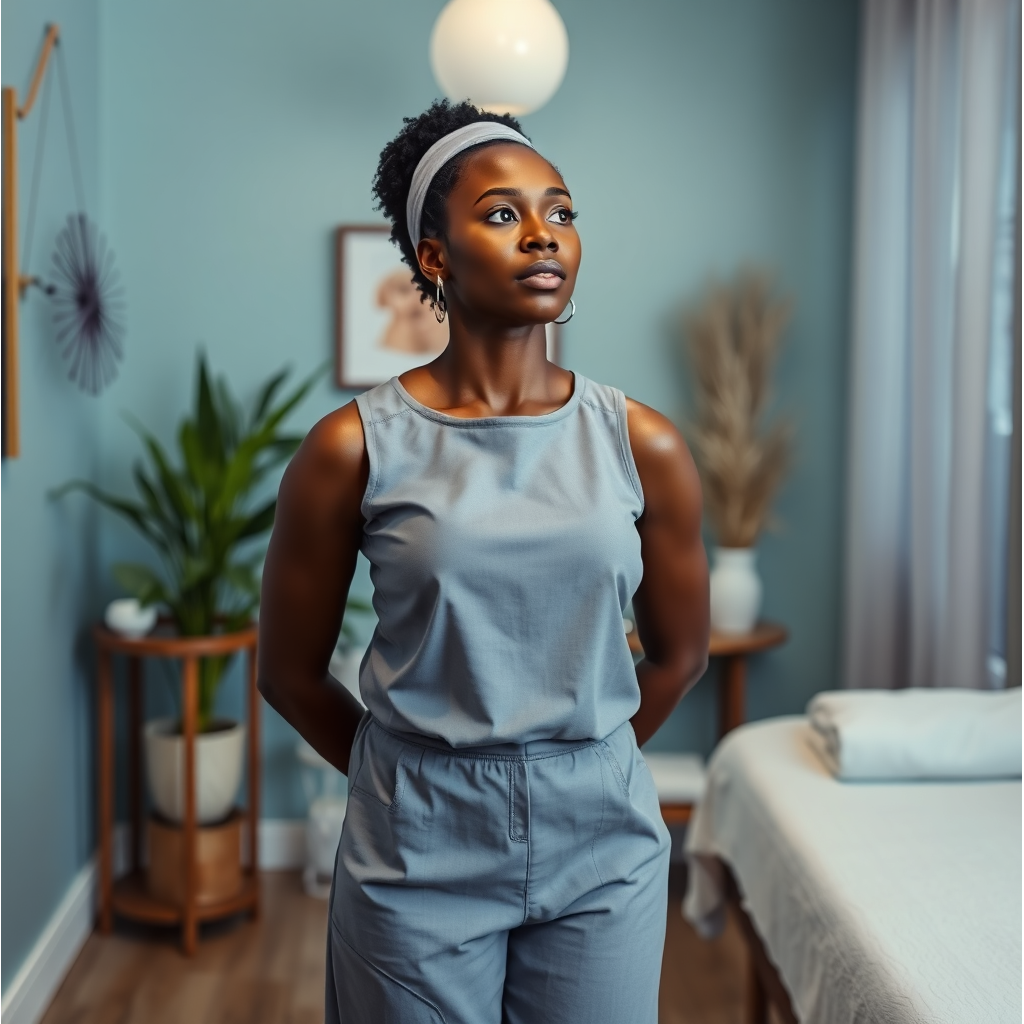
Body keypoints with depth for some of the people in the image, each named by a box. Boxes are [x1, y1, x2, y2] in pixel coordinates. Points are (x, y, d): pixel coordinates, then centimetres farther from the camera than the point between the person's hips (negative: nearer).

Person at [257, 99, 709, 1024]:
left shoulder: (643, 445, -4)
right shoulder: (354, 449, -9)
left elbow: (680, 652, 9)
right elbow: (290, 673, 1)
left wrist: (577, 763, 11)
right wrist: (415, 775, 7)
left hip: (602, 849, 2)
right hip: (419, 853, -1)